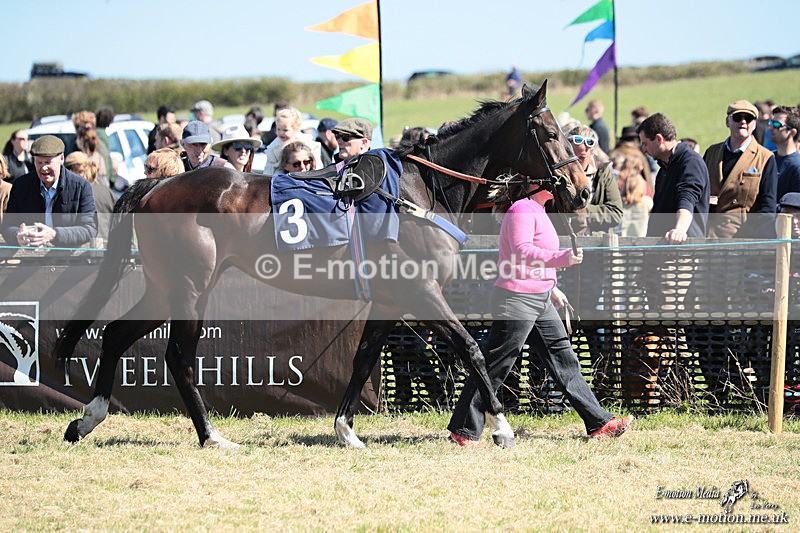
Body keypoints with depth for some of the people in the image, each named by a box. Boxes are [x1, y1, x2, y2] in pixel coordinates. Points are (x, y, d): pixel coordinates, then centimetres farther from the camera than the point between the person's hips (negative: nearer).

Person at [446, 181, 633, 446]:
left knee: (565, 360, 10)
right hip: (516, 300, -10)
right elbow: (522, 252, -27)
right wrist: (563, 258, -34)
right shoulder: (522, 210, -15)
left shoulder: (537, 211, 17)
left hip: (540, 302, 10)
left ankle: (598, 422, 13)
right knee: (496, 367, -5)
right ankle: (464, 431, 1)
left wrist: (550, 287, 29)